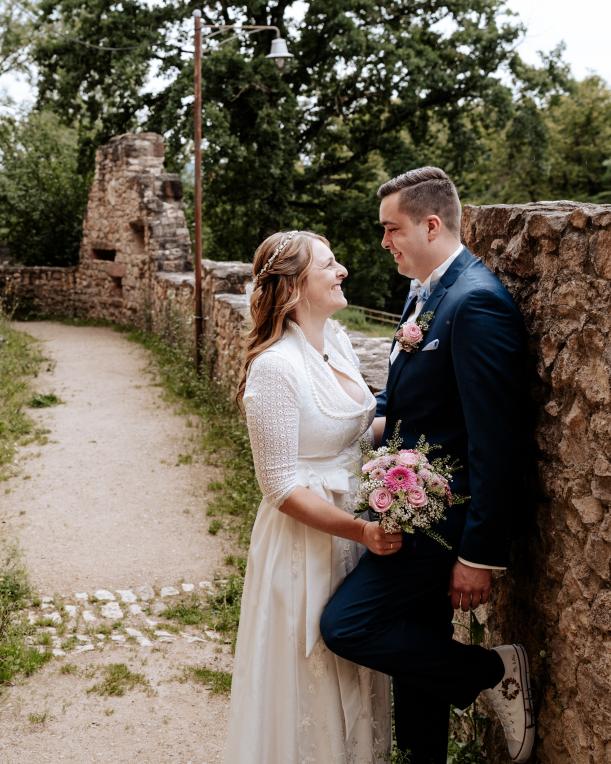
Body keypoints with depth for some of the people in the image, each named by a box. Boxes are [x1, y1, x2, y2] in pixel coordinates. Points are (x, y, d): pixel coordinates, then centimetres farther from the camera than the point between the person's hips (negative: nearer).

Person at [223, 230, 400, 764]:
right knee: (312, 674, 11)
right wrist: (359, 531, -26)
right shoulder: (275, 368, -23)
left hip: (360, 524, 8)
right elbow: (282, 487, -21)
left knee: (355, 674, 24)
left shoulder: (337, 339, 1)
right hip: (307, 536, -8)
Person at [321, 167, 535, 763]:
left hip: (449, 512, -9)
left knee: (344, 624, -10)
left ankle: (493, 671, 7)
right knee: (415, 646, 19)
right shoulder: (424, 291, 9)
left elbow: (497, 439, -23)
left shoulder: (476, 301, -21)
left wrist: (480, 553, -21)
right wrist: (371, 420, 0)